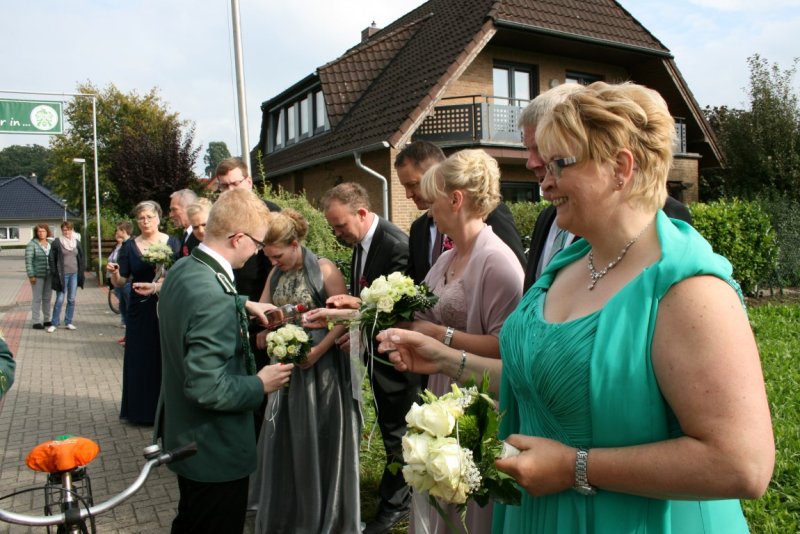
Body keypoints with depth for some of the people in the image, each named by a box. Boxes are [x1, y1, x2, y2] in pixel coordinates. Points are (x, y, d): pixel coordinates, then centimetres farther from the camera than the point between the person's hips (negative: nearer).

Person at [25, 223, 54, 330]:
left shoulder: (51, 243, 7)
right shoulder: (32, 244, -7)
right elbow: (28, 261, -10)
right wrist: (31, 276, -16)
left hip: (49, 275, 5)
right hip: (37, 275, -4)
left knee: (47, 298, 10)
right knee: (37, 298, -1)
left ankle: (47, 320, 18)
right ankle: (36, 322, 5)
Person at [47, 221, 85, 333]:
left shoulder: (77, 242, 8)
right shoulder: (56, 242, -3)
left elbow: (81, 258, 13)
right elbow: (51, 259, -1)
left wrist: (81, 272, 6)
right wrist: (54, 273, -6)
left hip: (74, 274, 4)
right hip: (62, 275, -3)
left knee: (71, 299, 6)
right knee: (60, 300, -4)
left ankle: (68, 322, 14)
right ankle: (54, 323, 6)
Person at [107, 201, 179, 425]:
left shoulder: (173, 243, -2)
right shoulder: (130, 246, 3)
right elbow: (120, 282, 1)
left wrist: (157, 286, -21)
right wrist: (114, 273, -19)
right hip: (140, 312, 2)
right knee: (139, 360, 6)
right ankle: (141, 410, 20)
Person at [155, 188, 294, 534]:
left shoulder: (182, 270, -1)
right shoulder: (212, 295, -31)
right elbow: (208, 388, -32)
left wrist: (243, 306, 14)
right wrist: (261, 385, -17)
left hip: (185, 437, 9)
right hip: (215, 451, -9)